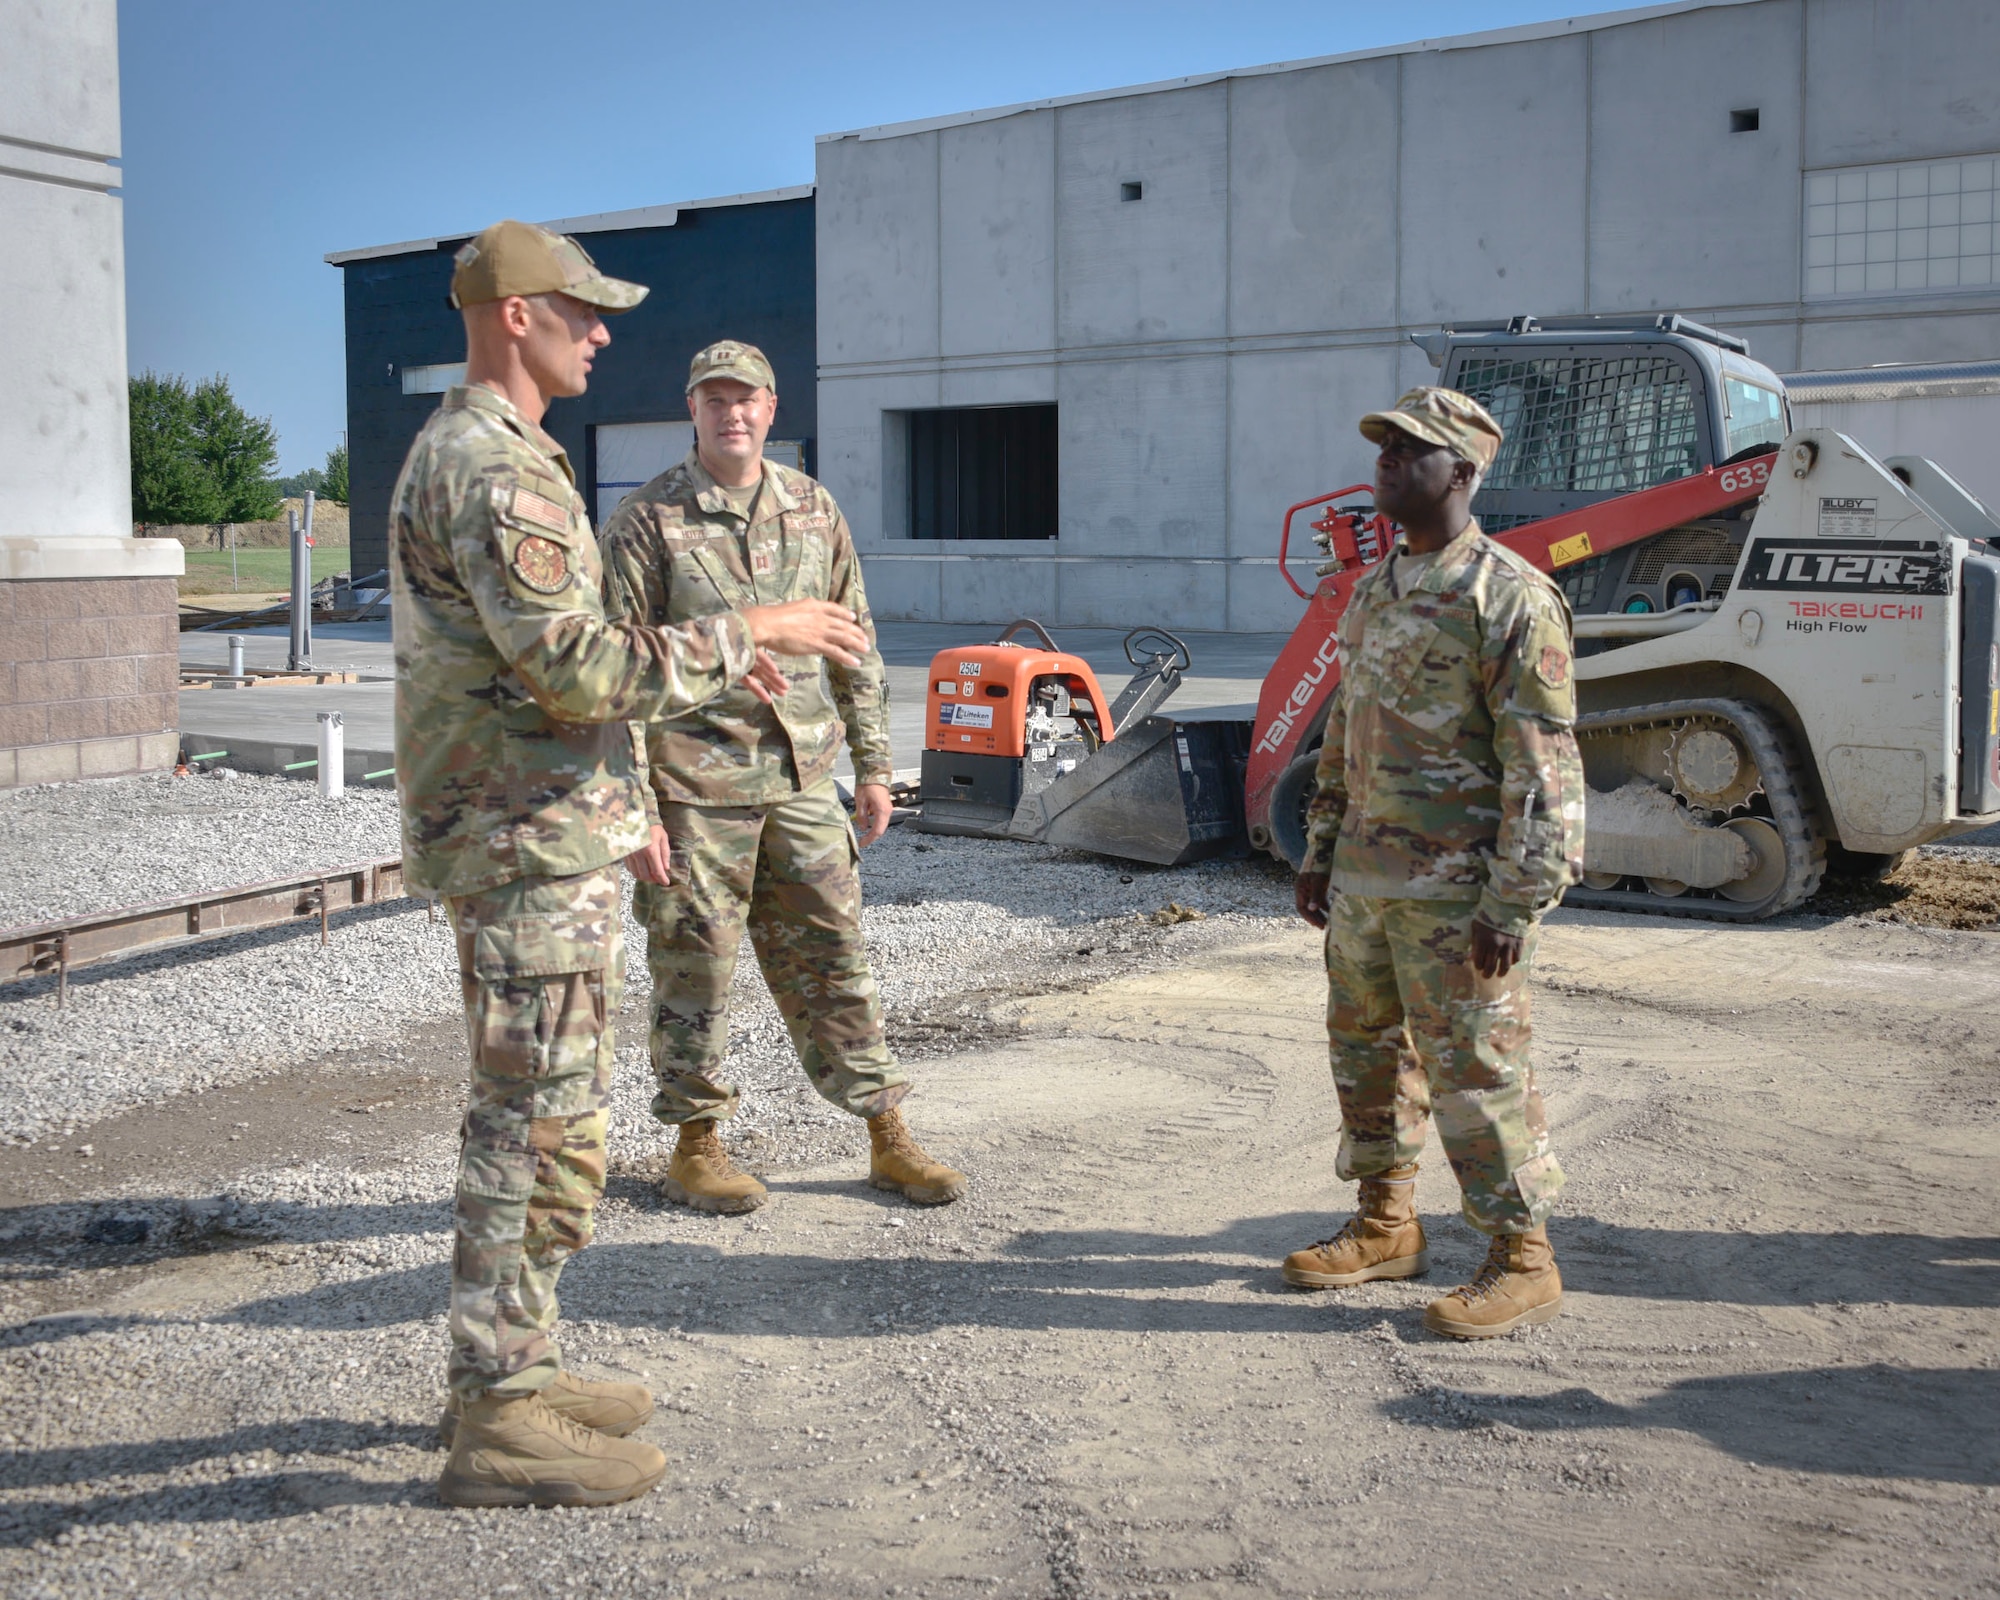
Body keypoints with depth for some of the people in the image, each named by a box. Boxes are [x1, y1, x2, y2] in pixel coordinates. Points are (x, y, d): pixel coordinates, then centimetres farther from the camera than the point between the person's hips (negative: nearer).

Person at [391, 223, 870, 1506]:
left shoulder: (471, 452, 17)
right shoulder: (495, 467, -17)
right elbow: (576, 665, -24)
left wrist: (693, 685, 20)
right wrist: (739, 636, -16)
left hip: (546, 833, 11)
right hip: (531, 842, -11)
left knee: (541, 1115, 17)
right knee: (543, 1128, -4)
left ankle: (513, 1370, 28)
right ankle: (500, 1425, 6)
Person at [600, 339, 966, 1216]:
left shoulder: (814, 509, 8)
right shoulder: (647, 520, -6)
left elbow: (854, 646, 15)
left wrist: (872, 767, 12)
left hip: (802, 779, 4)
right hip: (695, 787, -4)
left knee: (832, 961, 9)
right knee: (694, 971, 5)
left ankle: (887, 1139, 18)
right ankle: (695, 1150, 20)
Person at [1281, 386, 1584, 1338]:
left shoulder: (1509, 598, -14)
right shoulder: (1377, 587, 13)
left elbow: (1543, 767, -16)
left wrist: (1511, 903, -19)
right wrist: (1320, 853, 18)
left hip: (1455, 889, -8)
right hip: (1365, 875, 9)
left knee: (1474, 1068, -2)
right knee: (1366, 1047, 16)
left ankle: (1523, 1261, 12)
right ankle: (1385, 1225, 32)